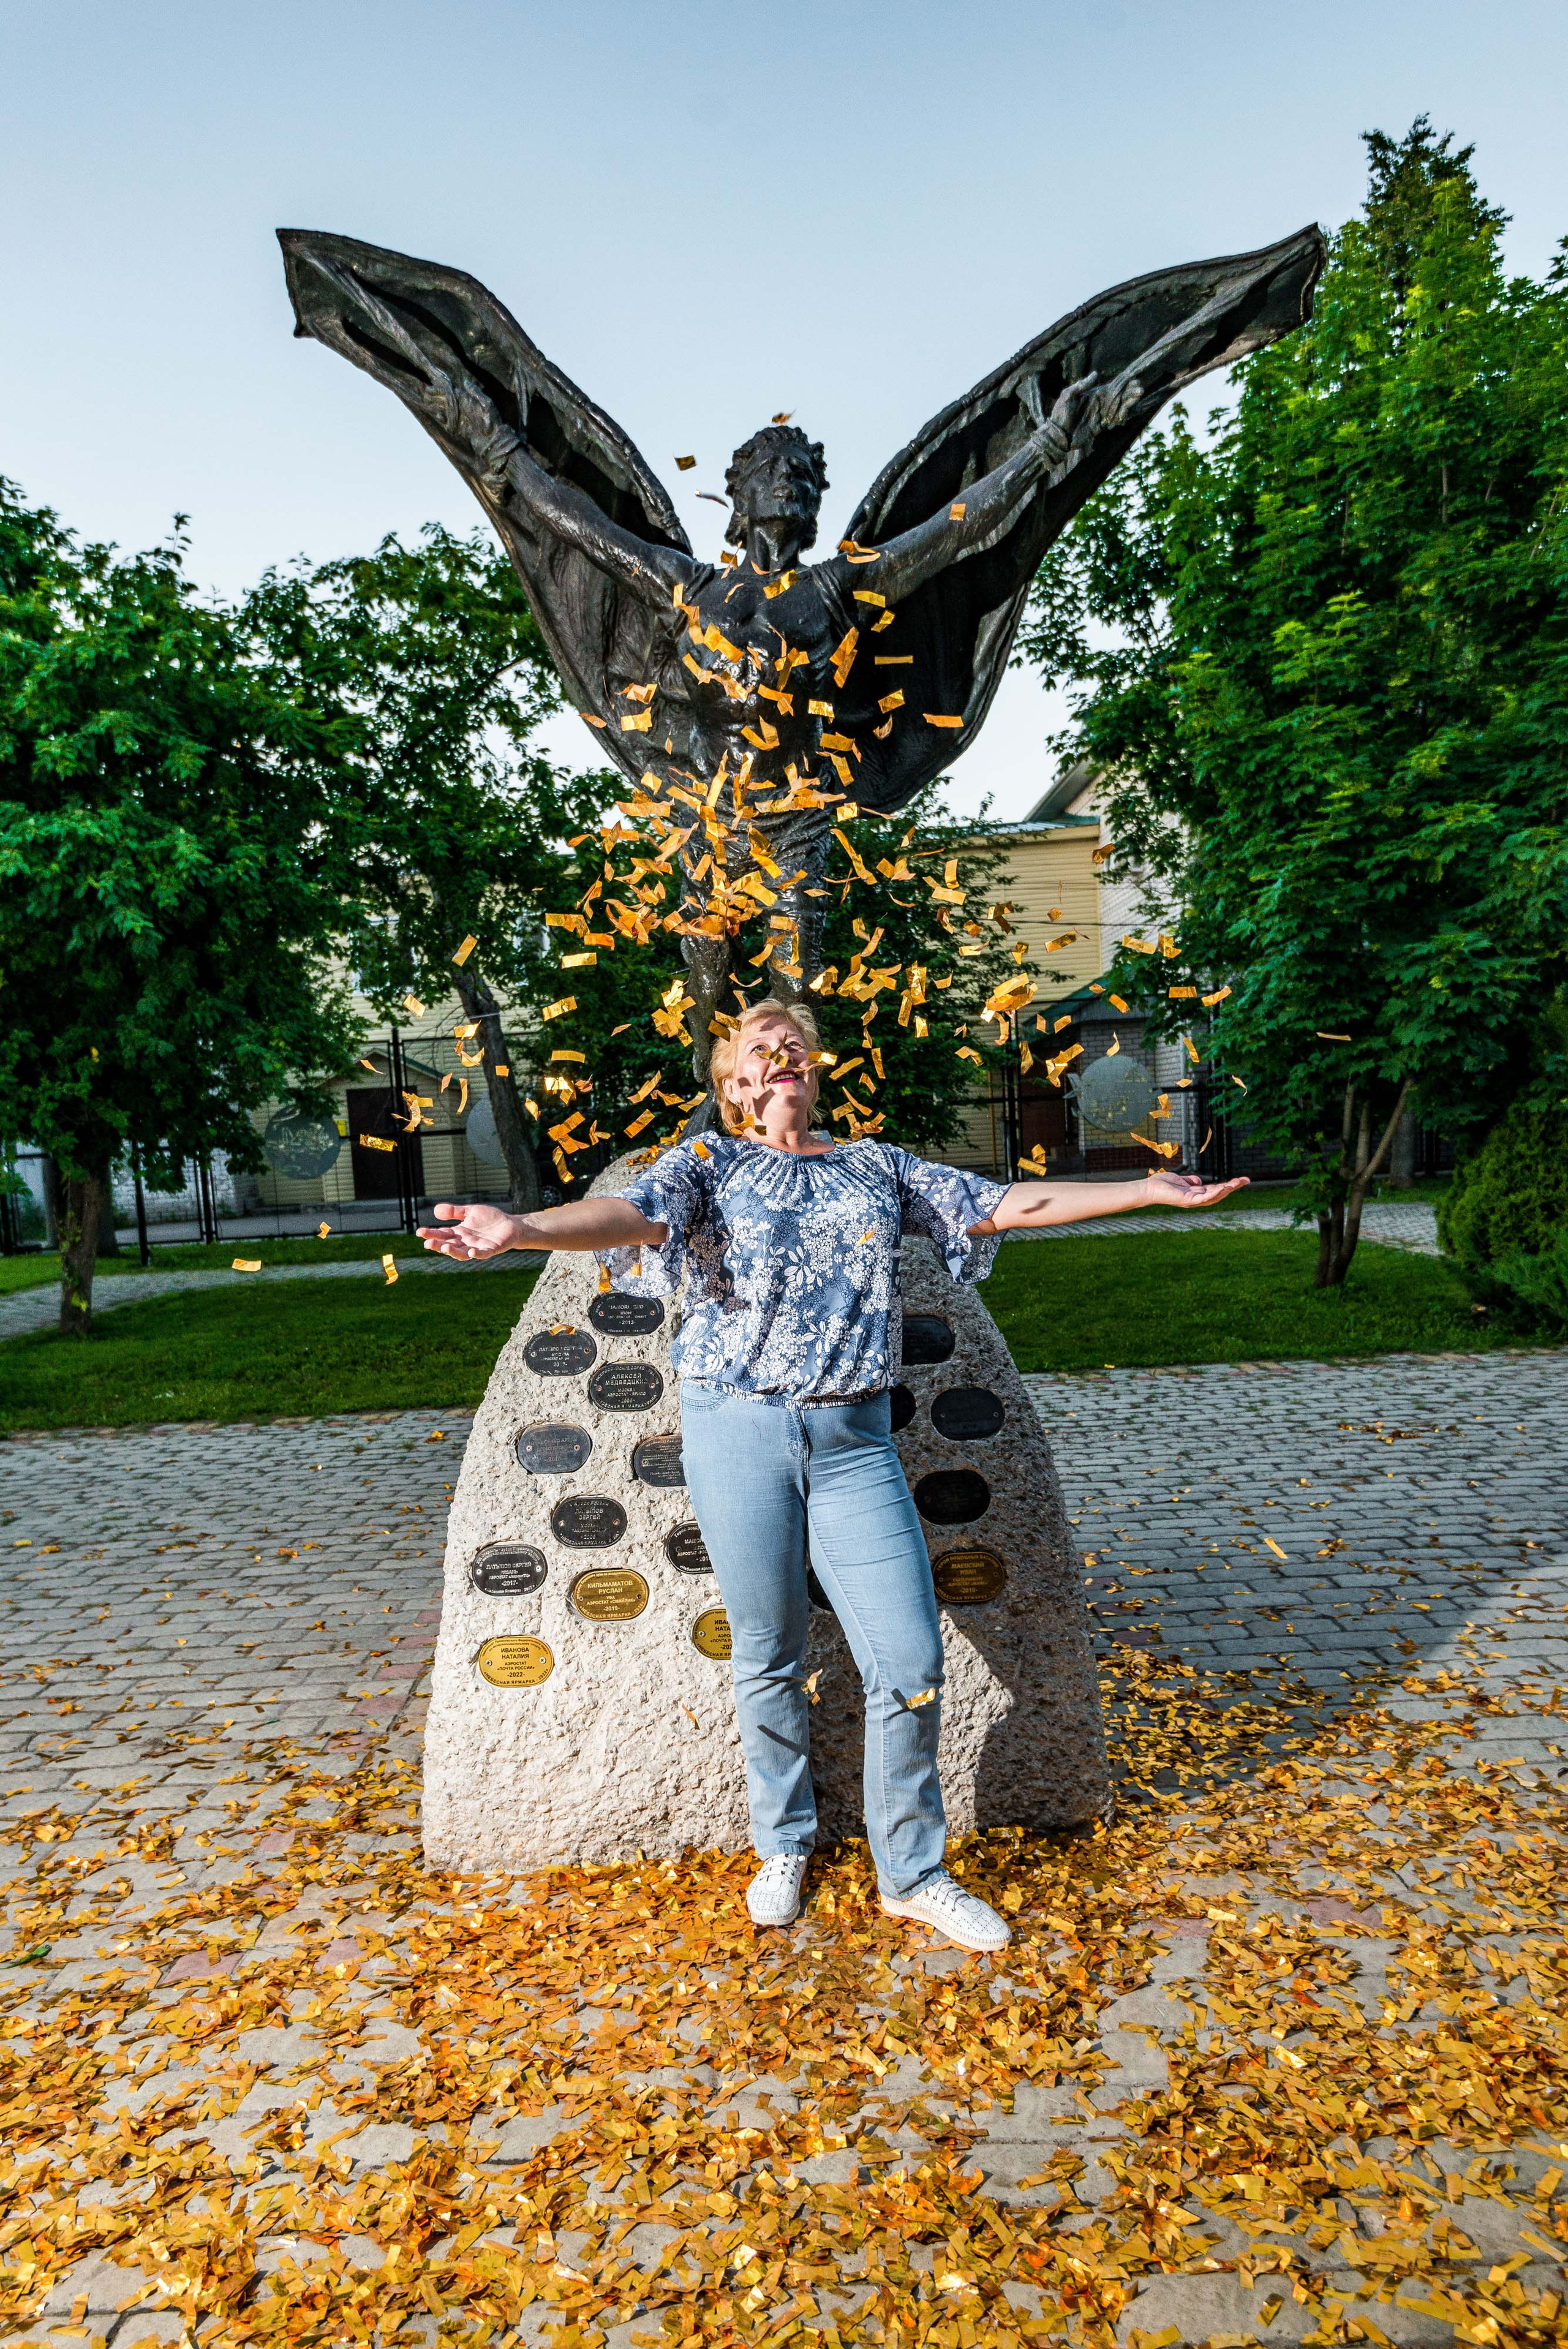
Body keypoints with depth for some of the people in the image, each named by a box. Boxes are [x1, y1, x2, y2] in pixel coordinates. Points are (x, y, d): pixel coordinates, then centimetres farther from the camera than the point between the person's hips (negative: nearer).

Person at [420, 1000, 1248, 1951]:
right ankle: (785, 1846, 35)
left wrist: (1149, 1191, 8)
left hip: (854, 1440, 2)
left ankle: (913, 1874, 23)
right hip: (738, 1431, -2)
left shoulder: (877, 1166, 13)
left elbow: (1001, 1205, 12)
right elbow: (632, 1212, -15)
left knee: (912, 1660, 0)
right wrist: (522, 1228, -36)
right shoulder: (709, 1162, 4)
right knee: (770, 1658, 9)